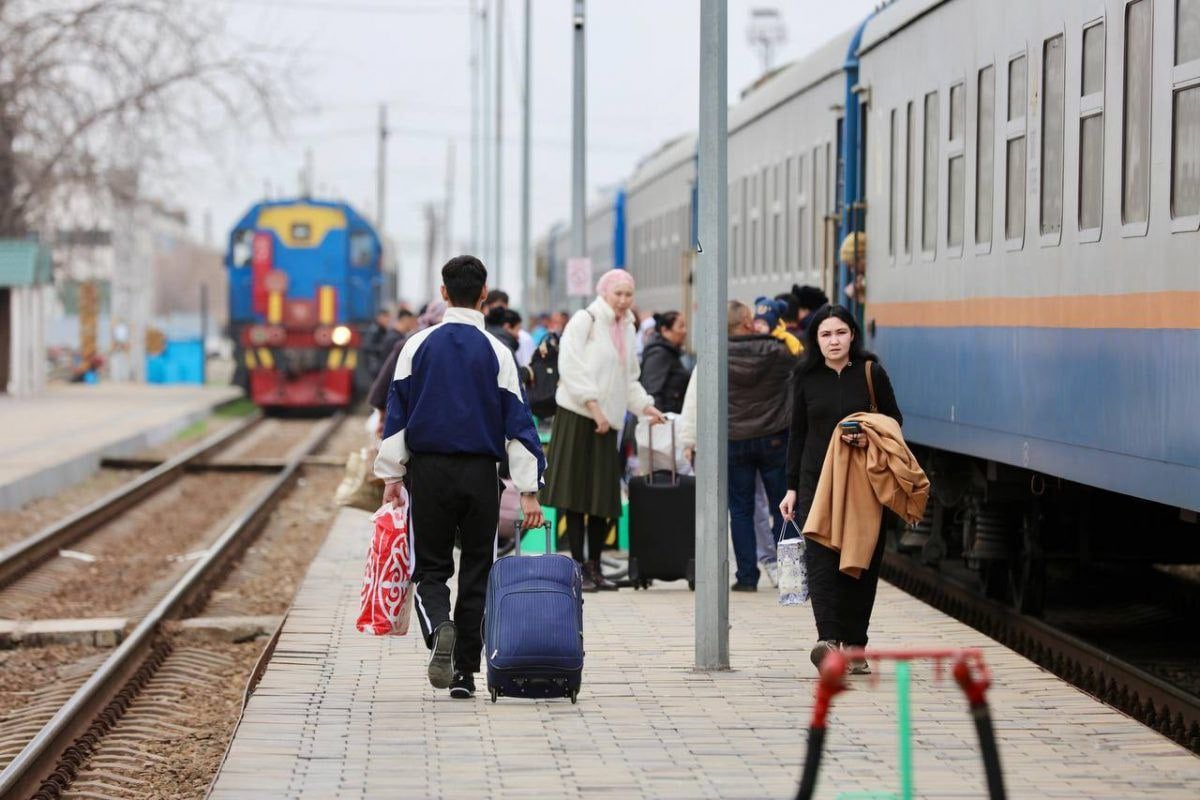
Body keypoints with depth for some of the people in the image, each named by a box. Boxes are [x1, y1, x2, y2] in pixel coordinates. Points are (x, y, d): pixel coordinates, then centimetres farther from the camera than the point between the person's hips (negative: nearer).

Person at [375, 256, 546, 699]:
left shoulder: (418, 346, 1)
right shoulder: (496, 352, -2)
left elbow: (396, 414, 2)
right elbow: (517, 422, -3)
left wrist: (392, 476, 8)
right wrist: (528, 490, -1)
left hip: (429, 471, 0)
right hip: (481, 474, 0)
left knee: (431, 568, 8)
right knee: (476, 571, 9)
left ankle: (439, 629, -23)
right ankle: (465, 671, 7)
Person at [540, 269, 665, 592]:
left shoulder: (626, 329, 17)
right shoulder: (584, 321, -6)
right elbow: (571, 367, -14)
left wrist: (645, 406, 9)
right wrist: (593, 405, -20)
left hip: (607, 420, 7)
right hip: (578, 416, -7)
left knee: (604, 497, 6)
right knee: (577, 495, -5)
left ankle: (594, 564, 13)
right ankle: (579, 567, -2)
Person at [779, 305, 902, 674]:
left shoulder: (871, 373, 1)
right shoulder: (807, 378, 7)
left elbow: (894, 420, 9)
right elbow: (798, 435, 13)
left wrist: (870, 437, -13)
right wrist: (792, 488, 10)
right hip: (817, 480, 1)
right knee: (820, 558, -14)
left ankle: (854, 645, 9)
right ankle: (828, 638, -25)